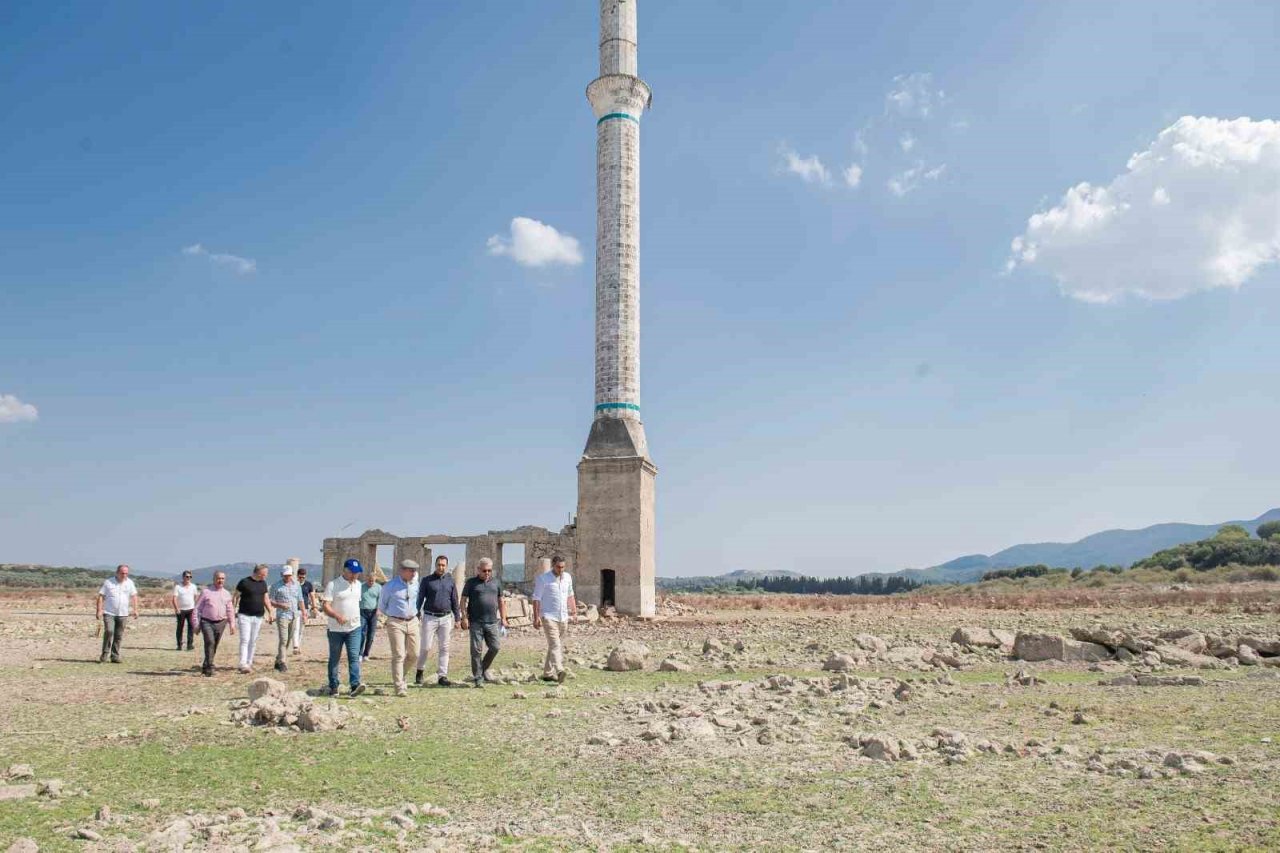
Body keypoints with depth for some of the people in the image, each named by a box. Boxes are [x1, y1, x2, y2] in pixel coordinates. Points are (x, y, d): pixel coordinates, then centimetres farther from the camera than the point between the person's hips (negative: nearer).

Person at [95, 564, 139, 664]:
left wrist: (135, 610, 4)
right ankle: (104, 654, -6)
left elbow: (134, 596, 12)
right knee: (109, 631, -18)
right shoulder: (108, 582, 0)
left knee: (119, 636, 4)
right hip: (109, 613, -3)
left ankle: (115, 656, 11)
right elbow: (101, 596, -1)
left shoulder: (129, 583, 9)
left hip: (123, 614, 3)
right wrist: (99, 610, -9)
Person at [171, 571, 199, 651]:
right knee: (180, 627, 5)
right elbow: (174, 598, -10)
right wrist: (176, 609, -20)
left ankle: (190, 644, -10)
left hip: (190, 609, 2)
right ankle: (179, 645, 14)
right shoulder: (178, 587, -3)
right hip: (181, 610, -2)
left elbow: (196, 597, 15)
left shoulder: (193, 586, 8)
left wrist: (195, 608, 7)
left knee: (191, 626, -10)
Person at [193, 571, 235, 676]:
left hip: (220, 623, 4)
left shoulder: (227, 594, 11)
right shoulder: (206, 592, -1)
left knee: (214, 646, 8)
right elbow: (197, 608, 0)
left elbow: (230, 611, 17)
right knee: (210, 642, -20)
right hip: (207, 622, -4)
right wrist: (197, 624, -3)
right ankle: (210, 667, -19)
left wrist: (232, 624, 11)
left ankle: (205, 667, 23)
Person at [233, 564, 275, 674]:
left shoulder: (263, 583, 11)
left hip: (258, 616, 5)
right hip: (244, 615, -5)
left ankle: (249, 663, 15)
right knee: (245, 640, -11)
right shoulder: (244, 582, -7)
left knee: (253, 641, 8)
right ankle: (243, 664, -14)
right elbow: (235, 597, -2)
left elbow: (266, 599, 18)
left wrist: (271, 612, 11)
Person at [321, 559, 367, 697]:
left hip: (354, 628, 3)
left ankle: (355, 685, -16)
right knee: (334, 659, 8)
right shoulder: (333, 585, -9)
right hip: (336, 629, -3)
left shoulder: (358, 584, 9)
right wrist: (337, 616, -32)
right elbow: (325, 606, -15)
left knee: (354, 656, -9)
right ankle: (333, 687, 17)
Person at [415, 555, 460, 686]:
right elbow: (419, 599, 1)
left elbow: (454, 601, 11)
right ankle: (420, 671, 21)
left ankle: (442, 676, 6)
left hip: (446, 618, 2)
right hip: (430, 617, -2)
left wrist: (458, 619, 6)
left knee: (444, 648, 2)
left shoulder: (451, 581, 8)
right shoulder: (427, 581, 1)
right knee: (425, 647, -2)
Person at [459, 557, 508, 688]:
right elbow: (463, 600, 0)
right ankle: (478, 678, 7)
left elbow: (501, 601, 17)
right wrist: (464, 617, -8)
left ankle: (484, 669, 21)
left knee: (495, 647, -2)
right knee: (476, 650, -1)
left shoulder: (496, 582, 13)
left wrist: (503, 618, 11)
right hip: (475, 622, -3)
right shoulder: (471, 582, 3)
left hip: (492, 622, 3)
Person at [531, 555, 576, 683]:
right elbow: (536, 598, -7)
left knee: (557, 646, 10)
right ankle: (559, 671, -31)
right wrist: (536, 617, -13)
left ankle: (548, 673, 19)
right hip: (548, 617, -6)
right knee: (555, 645, -18)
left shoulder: (568, 577, 10)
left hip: (563, 617, 6)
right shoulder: (543, 578, -7)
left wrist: (574, 612, 14)